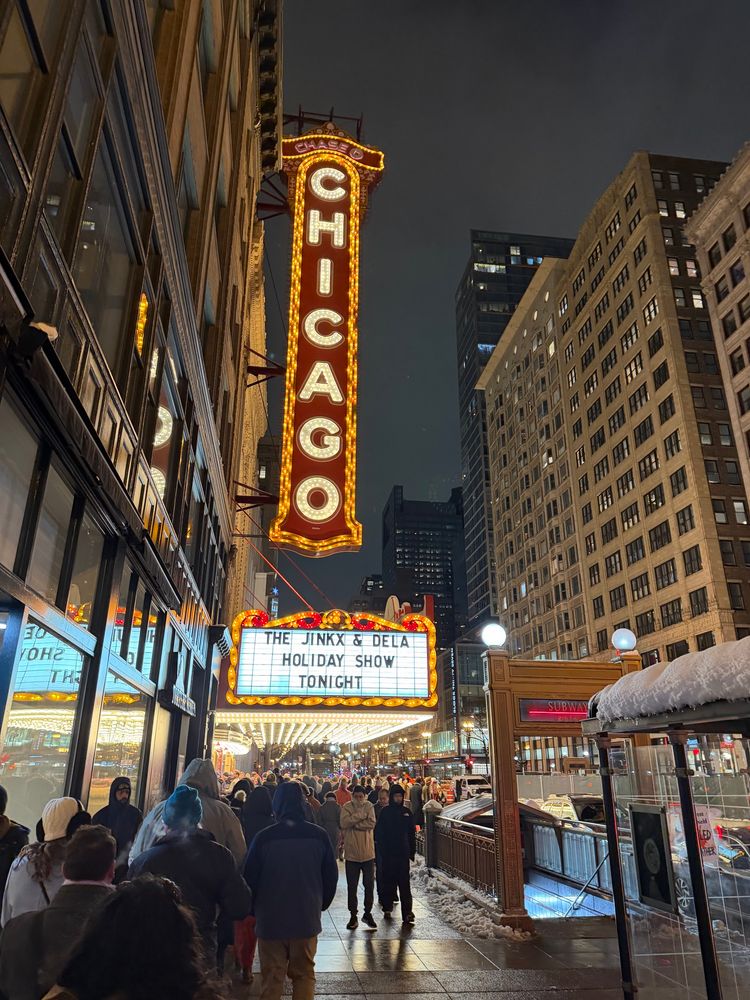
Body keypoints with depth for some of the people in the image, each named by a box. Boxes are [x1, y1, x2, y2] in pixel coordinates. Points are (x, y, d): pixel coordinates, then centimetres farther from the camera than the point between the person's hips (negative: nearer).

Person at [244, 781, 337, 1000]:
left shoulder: (263, 837, -15)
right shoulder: (319, 835, -10)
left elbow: (250, 878, -6)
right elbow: (331, 876, 0)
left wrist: (255, 910, 13)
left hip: (271, 920, -1)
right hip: (307, 920, 1)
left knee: (272, 978, 13)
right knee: (304, 975, 17)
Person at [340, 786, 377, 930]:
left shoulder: (369, 806, -1)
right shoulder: (346, 807, -4)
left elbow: (371, 823, -15)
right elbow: (344, 823, -20)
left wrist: (354, 824, -17)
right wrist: (360, 815, -22)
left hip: (368, 853, 1)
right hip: (351, 853, -1)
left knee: (369, 885, 10)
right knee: (352, 886, 8)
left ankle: (368, 913, 27)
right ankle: (353, 916, 21)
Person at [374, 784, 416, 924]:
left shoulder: (407, 812, 5)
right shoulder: (385, 812, -1)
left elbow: (412, 833, 10)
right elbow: (379, 832, -2)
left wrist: (412, 851, 7)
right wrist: (381, 850, -8)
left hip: (403, 853, 1)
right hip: (388, 853, -1)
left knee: (404, 883, -3)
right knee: (388, 881, 7)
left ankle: (407, 912, -4)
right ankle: (387, 908, 22)